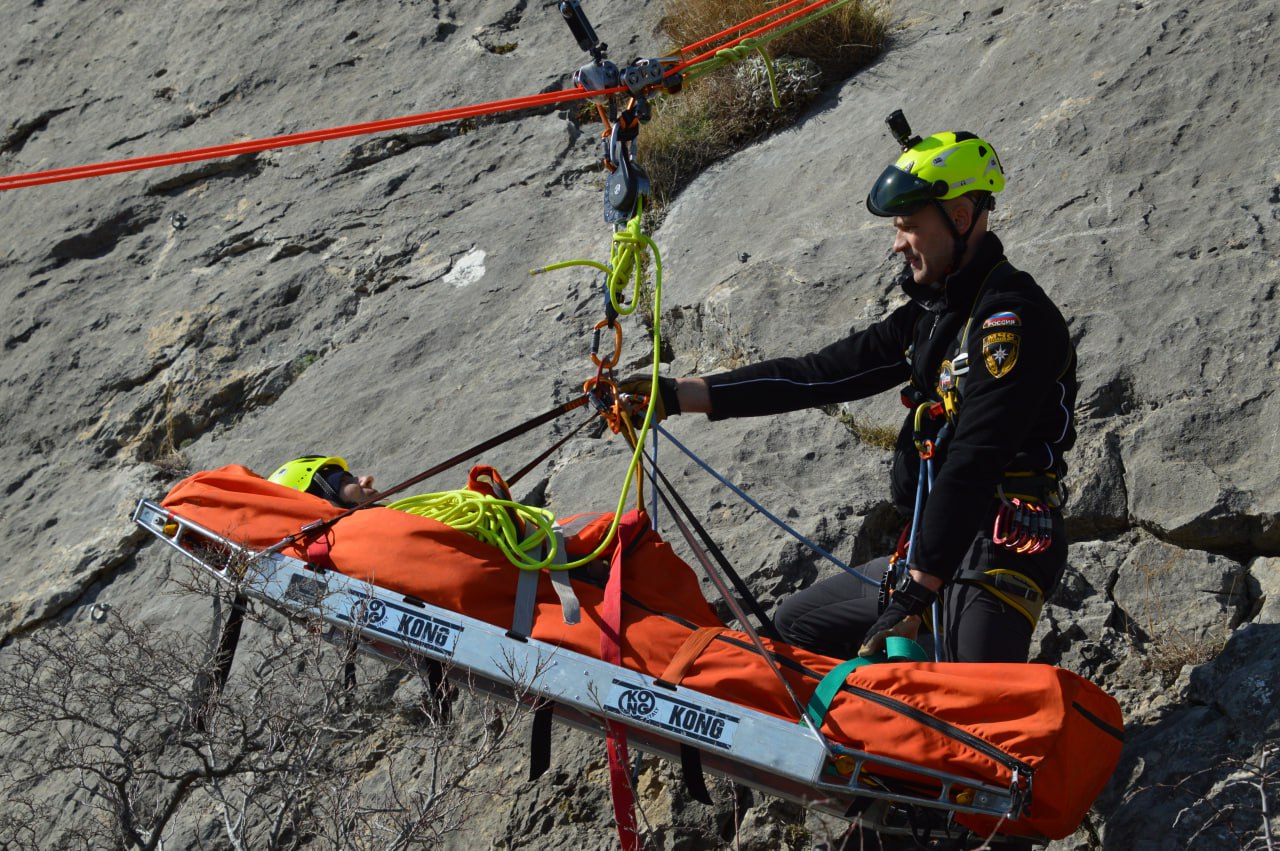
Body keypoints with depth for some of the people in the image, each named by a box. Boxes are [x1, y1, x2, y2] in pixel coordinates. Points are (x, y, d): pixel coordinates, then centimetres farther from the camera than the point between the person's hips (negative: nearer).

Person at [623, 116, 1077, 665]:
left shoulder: (1012, 320, -15)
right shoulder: (932, 312, 15)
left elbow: (971, 466, -23)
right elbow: (822, 373, 13)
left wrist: (913, 594, -27)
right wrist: (678, 396, 7)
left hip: (1000, 552, -10)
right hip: (937, 548, 10)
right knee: (797, 623, 19)